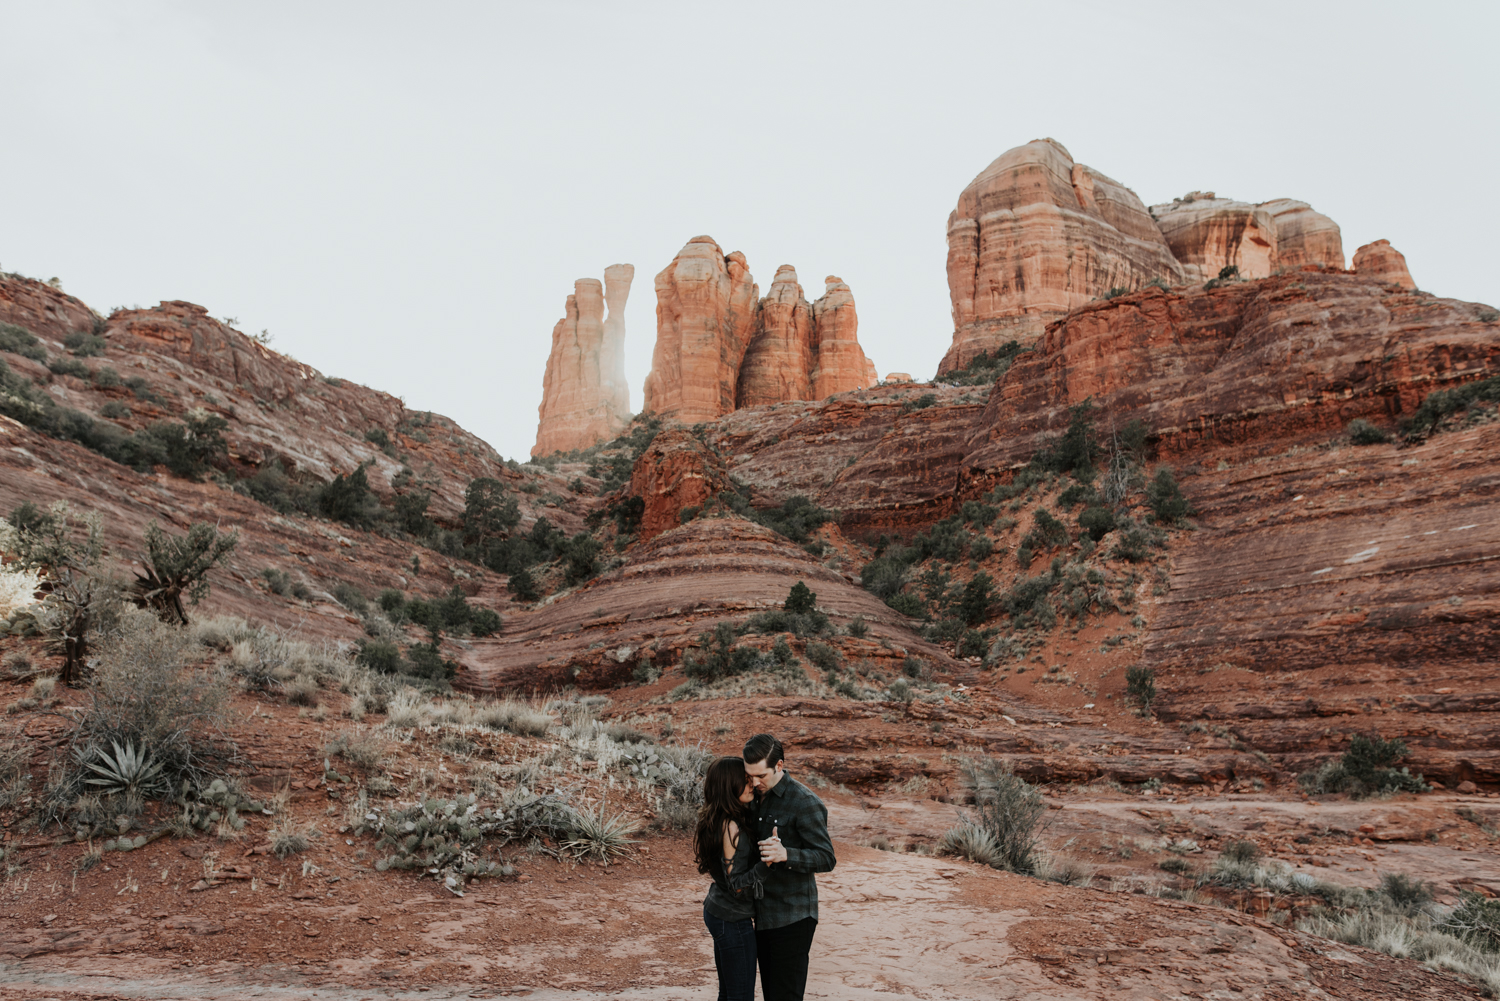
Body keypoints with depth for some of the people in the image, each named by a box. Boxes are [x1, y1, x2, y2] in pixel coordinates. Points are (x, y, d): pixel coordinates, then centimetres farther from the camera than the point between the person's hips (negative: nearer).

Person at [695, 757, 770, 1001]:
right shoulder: (731, 828, -25)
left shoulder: (717, 821, 4)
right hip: (733, 920, -9)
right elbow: (736, 885, -24)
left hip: (716, 910, 9)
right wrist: (767, 863, -33)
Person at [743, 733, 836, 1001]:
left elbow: (827, 858, -18)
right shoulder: (757, 795, 7)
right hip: (763, 914, 8)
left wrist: (785, 854, -33)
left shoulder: (805, 803, -17)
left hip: (791, 917, -8)